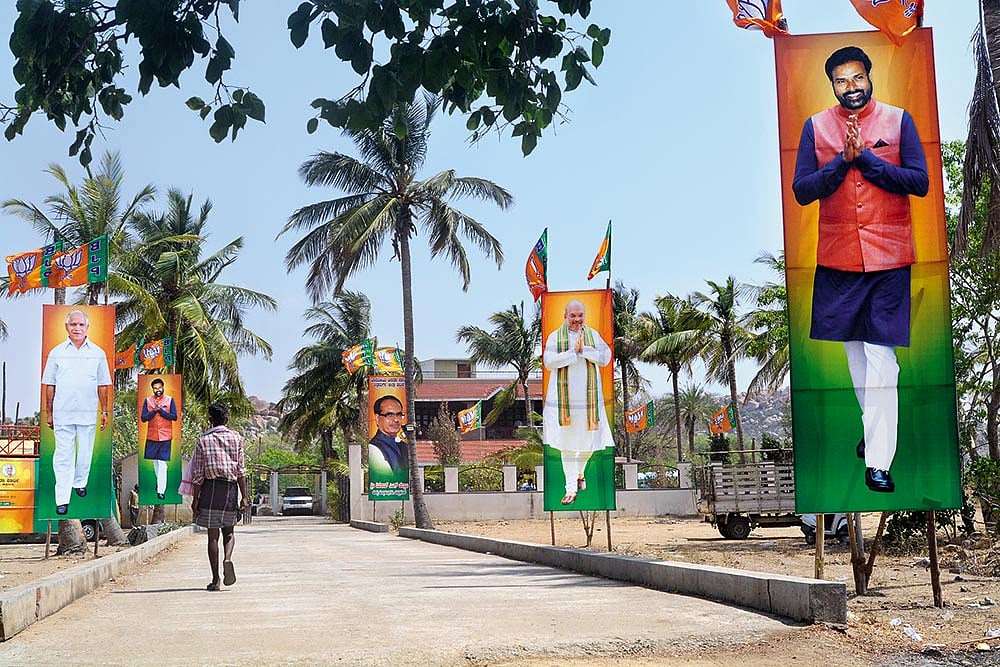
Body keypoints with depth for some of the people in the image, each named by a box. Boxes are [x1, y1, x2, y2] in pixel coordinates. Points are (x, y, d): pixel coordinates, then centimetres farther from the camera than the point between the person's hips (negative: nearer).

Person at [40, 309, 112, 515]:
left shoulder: (98, 353, 5)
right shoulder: (57, 353, 4)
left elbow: (103, 386, 8)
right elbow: (49, 385, 6)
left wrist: (104, 411, 6)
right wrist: (48, 413, 5)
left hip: (88, 413, 1)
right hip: (62, 413, -1)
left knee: (85, 453, 11)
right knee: (63, 456, -2)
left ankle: (79, 482, 34)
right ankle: (62, 499, -2)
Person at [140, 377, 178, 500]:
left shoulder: (169, 400, 0)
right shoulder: (148, 401, 5)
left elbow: (174, 417, -7)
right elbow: (143, 418, -1)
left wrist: (160, 409, -14)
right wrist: (154, 410, -15)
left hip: (165, 436, -3)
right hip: (151, 436, 3)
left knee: (162, 463, -9)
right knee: (155, 461, 14)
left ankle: (161, 490, -11)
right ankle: (159, 481, 36)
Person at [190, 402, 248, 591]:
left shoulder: (203, 440, 1)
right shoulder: (236, 438, 3)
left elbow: (198, 473, -1)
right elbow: (241, 470, 1)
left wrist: (195, 499, 4)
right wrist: (244, 497, 3)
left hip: (210, 488, -1)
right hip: (230, 488, 1)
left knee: (213, 535, 4)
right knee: (228, 531, 16)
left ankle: (215, 579, 3)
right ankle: (227, 559, -14)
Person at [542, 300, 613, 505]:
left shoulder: (593, 335, 6)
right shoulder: (554, 337, 0)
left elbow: (605, 358, -4)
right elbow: (549, 361, -12)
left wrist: (584, 349, -15)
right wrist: (574, 351, -16)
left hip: (589, 397, 2)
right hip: (564, 398, -2)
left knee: (589, 442, 8)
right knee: (567, 445, 1)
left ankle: (580, 473, 37)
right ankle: (571, 489, 7)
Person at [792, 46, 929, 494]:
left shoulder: (898, 120, 1)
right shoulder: (815, 127, 5)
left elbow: (920, 182, -6)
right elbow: (801, 191, -1)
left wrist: (865, 157, -14)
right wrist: (843, 160, -15)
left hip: (888, 256, -3)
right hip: (837, 257, 3)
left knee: (880, 356, -8)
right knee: (853, 349, 14)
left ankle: (878, 461, -8)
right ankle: (874, 427, 35)